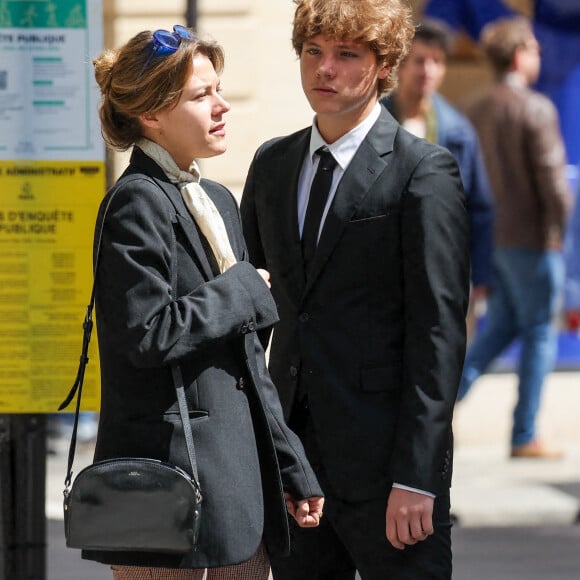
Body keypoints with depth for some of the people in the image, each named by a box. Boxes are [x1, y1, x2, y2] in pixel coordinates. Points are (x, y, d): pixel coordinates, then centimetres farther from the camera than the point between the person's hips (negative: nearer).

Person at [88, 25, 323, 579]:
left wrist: (291, 469, 17)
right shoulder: (137, 203, -10)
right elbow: (148, 334, -21)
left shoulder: (217, 201, 17)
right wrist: (244, 289, -8)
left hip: (235, 481, 9)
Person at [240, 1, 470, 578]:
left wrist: (416, 477, -16)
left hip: (381, 460, -6)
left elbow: (439, 330, -11)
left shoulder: (423, 171, -7)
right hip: (292, 452, 6)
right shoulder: (272, 163, 13)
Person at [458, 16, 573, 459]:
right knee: (539, 334, 3)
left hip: (490, 236, 7)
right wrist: (559, 226, -1)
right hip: (533, 238, -7)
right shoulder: (537, 110, -14)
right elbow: (552, 177, -17)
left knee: (502, 326, 19)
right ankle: (525, 436, 6)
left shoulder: (473, 110, 7)